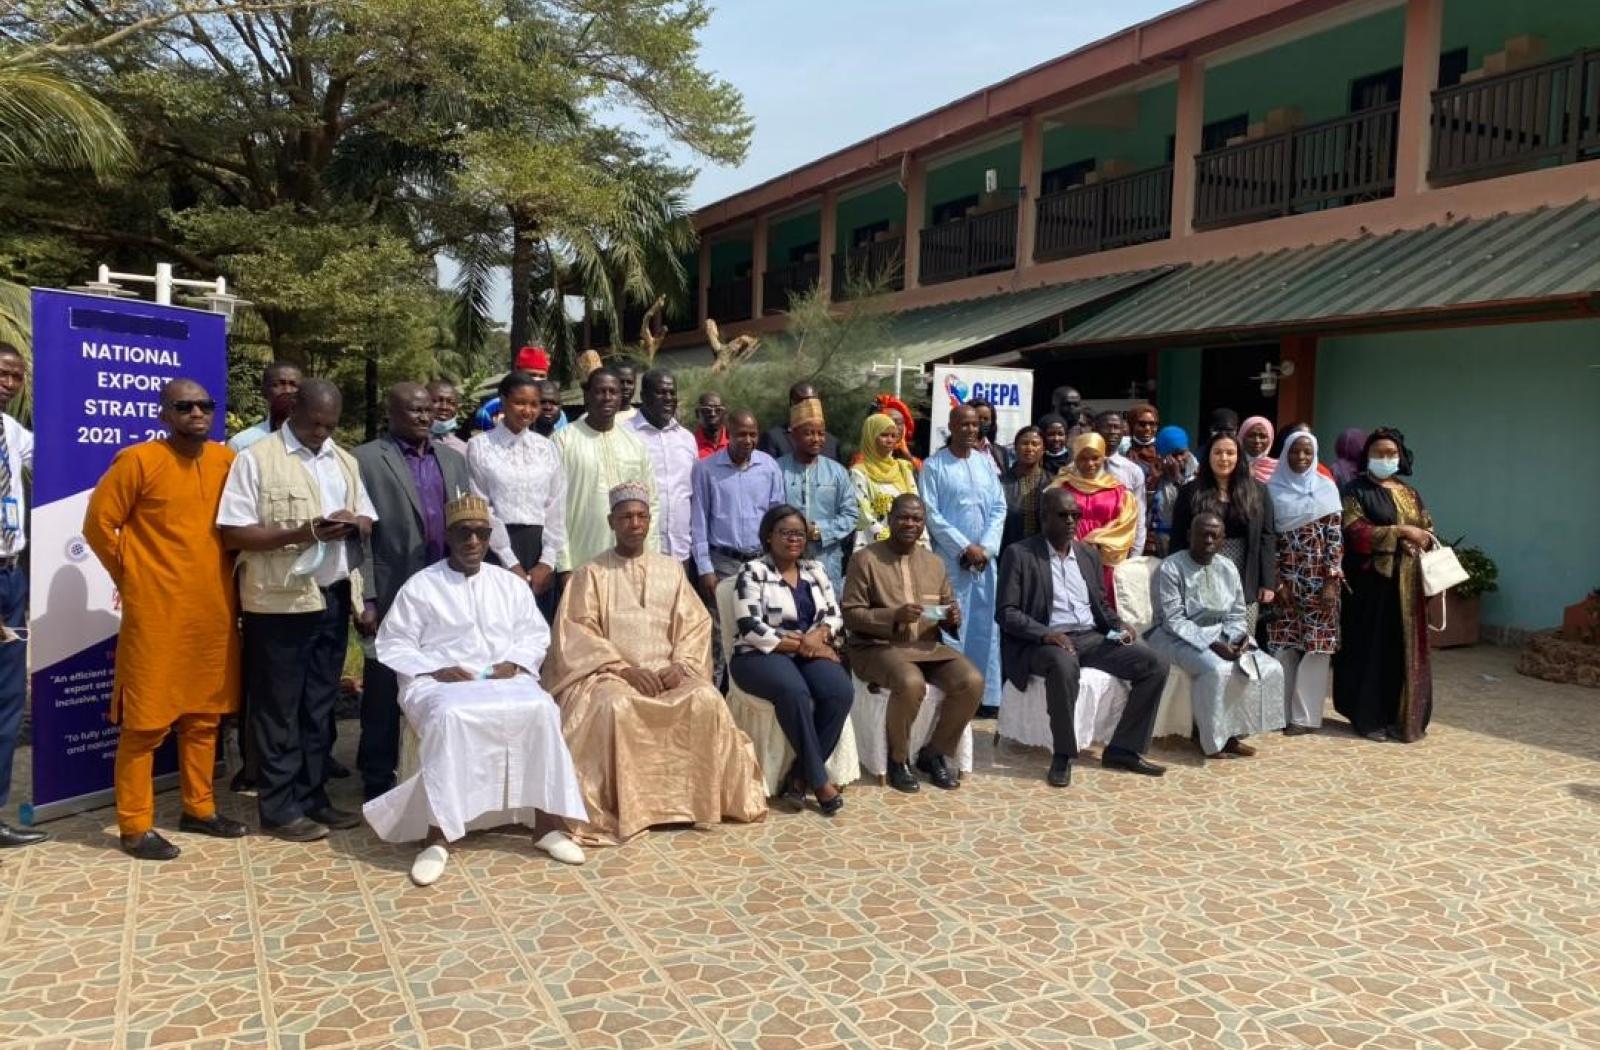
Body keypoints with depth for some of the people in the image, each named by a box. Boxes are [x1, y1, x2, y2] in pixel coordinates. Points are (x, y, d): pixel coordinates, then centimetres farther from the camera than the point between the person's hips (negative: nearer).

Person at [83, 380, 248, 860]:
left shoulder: (227, 460, 7)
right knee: (146, 719, 1)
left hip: (214, 610, 6)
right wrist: (131, 576, 0)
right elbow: (98, 522, -5)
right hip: (157, 612, -5)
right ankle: (135, 826, 10)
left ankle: (199, 808, 26)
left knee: (204, 714, 13)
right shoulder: (138, 460, -8)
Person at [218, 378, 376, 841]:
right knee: (278, 707, 3)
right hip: (279, 602, -6)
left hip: (333, 597, 6)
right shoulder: (256, 459, -6)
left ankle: (312, 796, 24)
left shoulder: (345, 461, 12)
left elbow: (369, 520, 15)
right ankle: (279, 807, 13)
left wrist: (354, 523, -9)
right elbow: (233, 534, -11)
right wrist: (303, 532, -20)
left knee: (320, 704, 13)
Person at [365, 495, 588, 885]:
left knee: (541, 709, -29)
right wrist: (437, 670, -13)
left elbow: (535, 634, 15)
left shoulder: (512, 584, 16)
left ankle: (545, 825, -21)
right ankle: (436, 837, -32)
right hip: (438, 682, -3)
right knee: (449, 716, -38)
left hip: (504, 679, 3)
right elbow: (393, 645, 2)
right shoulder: (420, 586, 5)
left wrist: (514, 662, -6)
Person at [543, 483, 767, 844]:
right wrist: (625, 669, -16)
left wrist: (681, 665, -10)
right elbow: (578, 633, -5)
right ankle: (618, 809, -24)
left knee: (707, 700, -26)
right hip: (609, 673, -2)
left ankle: (703, 799, -11)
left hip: (666, 673, 3)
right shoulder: (589, 574, 5)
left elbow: (695, 625, 10)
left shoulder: (671, 570, 15)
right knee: (616, 706, -36)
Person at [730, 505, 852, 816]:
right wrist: (799, 643, -13)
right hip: (762, 656, -5)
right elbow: (751, 629, -13)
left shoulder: (815, 570, 15)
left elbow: (834, 615, 12)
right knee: (795, 691, -37)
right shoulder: (753, 572, -3)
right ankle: (819, 779, -24)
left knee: (841, 691, -26)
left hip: (811, 653, 5)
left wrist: (818, 636, -11)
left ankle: (799, 776, -17)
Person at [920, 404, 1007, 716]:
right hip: (951, 558, -4)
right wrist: (965, 547, -11)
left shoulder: (987, 462, 10)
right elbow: (931, 514, -8)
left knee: (986, 626, 5)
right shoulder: (934, 465, -3)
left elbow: (999, 509, 8)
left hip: (986, 557, 4)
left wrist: (986, 547, -6)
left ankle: (988, 696, 11)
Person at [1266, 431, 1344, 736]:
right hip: (1285, 577, 1)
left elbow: (1335, 536, -1)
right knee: (1283, 645, 1)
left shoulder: (1327, 487, 3)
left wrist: (1332, 580, -9)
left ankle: (1305, 714, 5)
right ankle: (1283, 710, 11)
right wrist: (1277, 580, -4)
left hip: (1319, 577, -1)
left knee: (1316, 644, -1)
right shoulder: (1273, 488, 5)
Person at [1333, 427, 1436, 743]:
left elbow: (1427, 531, 15)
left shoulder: (1410, 494, 17)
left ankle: (1399, 716, 14)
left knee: (1404, 649, 6)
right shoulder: (1357, 490, -1)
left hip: (1407, 583, 5)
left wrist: (1420, 540, -8)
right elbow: (1357, 533, -13)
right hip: (1371, 581, -5)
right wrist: (1400, 532, -18)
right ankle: (1367, 717, 6)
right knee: (1370, 647, -1)